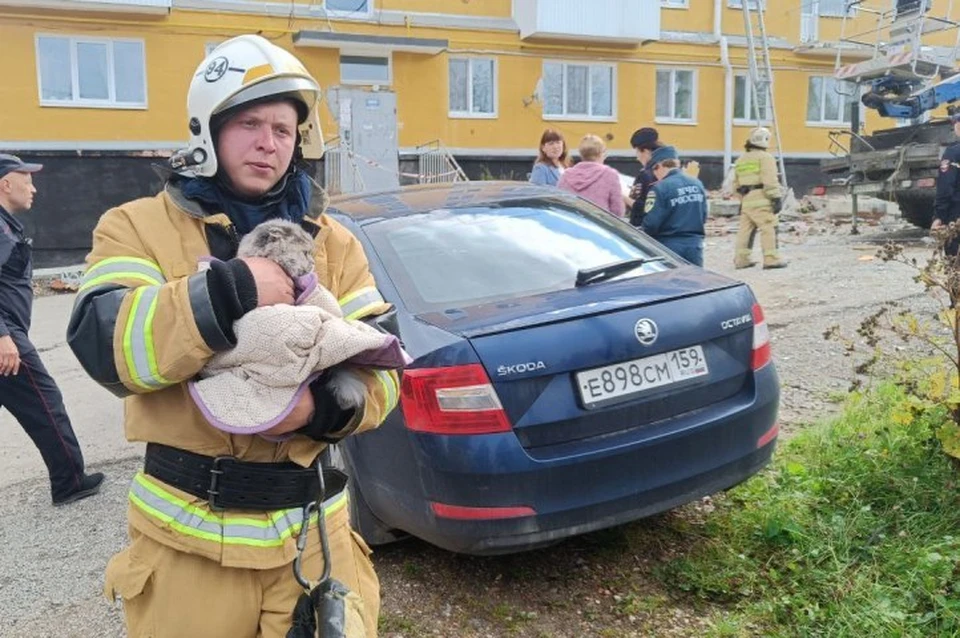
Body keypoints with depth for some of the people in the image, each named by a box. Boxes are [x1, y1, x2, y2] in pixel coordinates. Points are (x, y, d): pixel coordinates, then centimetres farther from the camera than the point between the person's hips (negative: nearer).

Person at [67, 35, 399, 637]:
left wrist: (322, 407, -21)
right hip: (190, 537, -2)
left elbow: (379, 367, -1)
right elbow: (103, 344, -18)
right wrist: (228, 289, -27)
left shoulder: (334, 242, 5)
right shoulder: (139, 226, -2)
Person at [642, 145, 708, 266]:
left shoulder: (660, 188, -16)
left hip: (670, 248, -5)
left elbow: (650, 224, -17)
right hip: (694, 247, 5)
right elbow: (703, 217, 10)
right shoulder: (697, 184, 3)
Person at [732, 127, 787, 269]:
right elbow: (770, 181, -14)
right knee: (768, 228, -6)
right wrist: (776, 198, -14)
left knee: (745, 230, 9)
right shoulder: (765, 157, -4)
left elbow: (736, 184, 21)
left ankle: (741, 259, 10)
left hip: (746, 200, 8)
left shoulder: (740, 160, 19)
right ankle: (771, 259, -9)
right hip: (761, 200, -7)